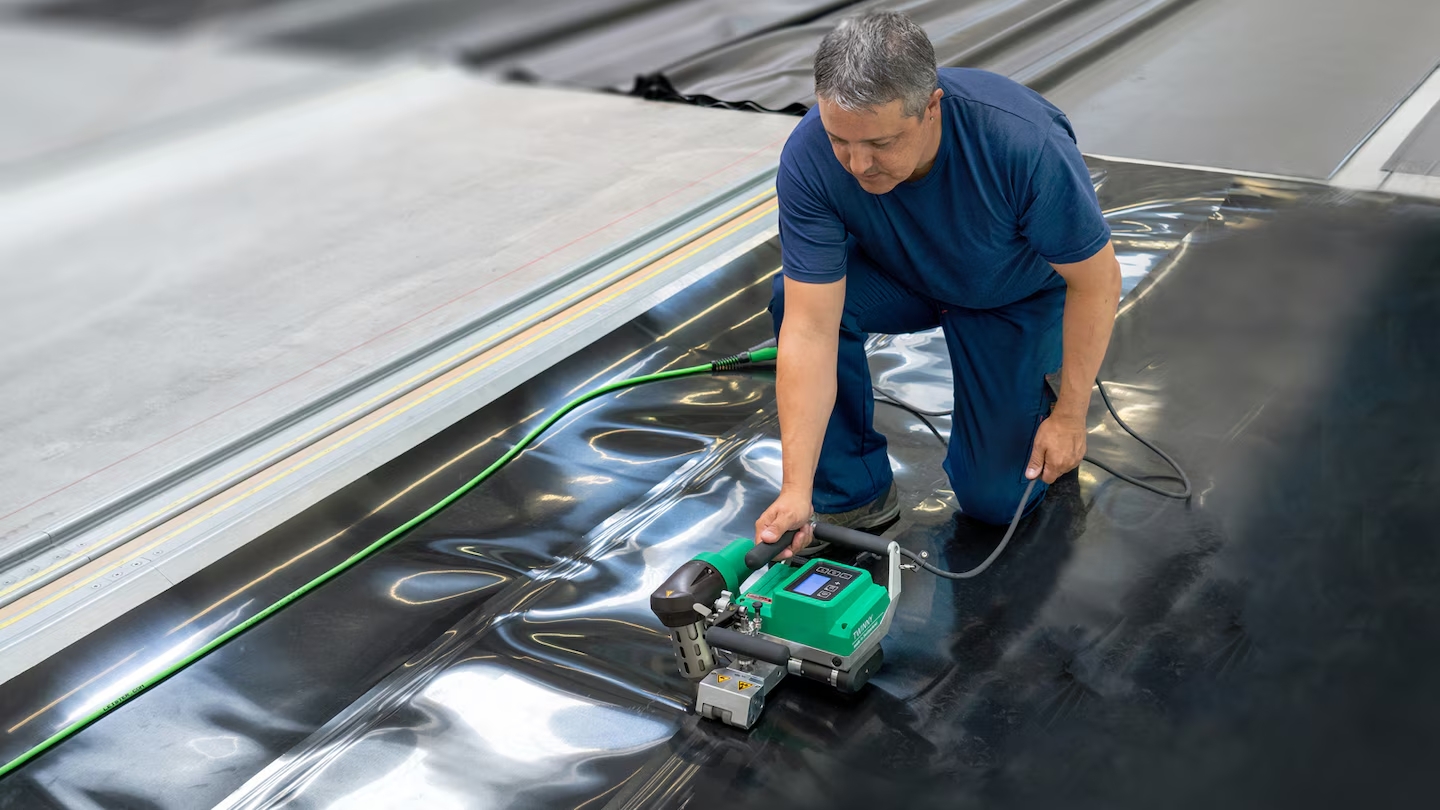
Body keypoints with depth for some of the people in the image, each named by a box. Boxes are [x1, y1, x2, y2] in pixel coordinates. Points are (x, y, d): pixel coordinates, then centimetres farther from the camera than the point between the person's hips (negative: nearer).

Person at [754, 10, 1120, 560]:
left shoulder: (1026, 143, -40)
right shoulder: (808, 159, -33)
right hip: (900, 274, 2)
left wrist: (1069, 416, -18)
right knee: (798, 299, -30)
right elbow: (811, 329, -33)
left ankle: (1040, 378, 23)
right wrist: (795, 491, -38)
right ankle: (854, 495, -10)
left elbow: (1097, 279, -24)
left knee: (994, 497, -6)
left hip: (1017, 294, -2)